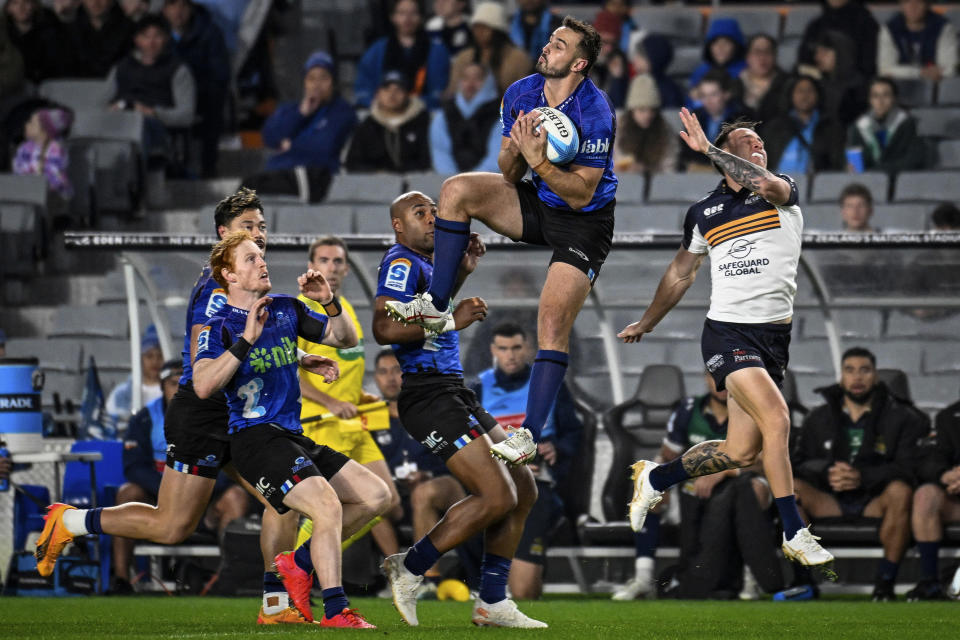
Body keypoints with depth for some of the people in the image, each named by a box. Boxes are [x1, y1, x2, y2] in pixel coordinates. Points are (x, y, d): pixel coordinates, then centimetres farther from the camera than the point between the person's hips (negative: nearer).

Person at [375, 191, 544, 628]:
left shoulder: (423, 264, 20)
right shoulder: (401, 263, -9)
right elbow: (384, 328, -24)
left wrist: (461, 272, 29)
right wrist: (452, 320, -22)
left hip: (454, 392, 10)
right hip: (428, 395, -10)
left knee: (523, 489, 8)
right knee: (497, 497, -16)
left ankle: (491, 601, 9)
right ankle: (409, 568, -4)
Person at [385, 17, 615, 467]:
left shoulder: (595, 114, -24)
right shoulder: (520, 95, -5)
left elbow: (582, 193, -22)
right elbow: (509, 174, 0)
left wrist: (537, 160, -33)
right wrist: (517, 150, -22)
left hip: (584, 223, -6)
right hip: (538, 205, 6)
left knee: (554, 322, -19)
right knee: (457, 190, -14)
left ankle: (530, 435, -19)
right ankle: (435, 307, -7)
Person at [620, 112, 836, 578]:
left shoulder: (785, 195, 6)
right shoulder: (703, 214, 9)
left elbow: (767, 185, -22)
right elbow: (680, 274, 25)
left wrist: (708, 150, -19)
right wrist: (646, 324, 33)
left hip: (774, 336, 2)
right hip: (727, 332, -2)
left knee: (740, 453, 3)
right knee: (776, 418, -24)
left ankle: (655, 478, 29)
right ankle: (795, 535, -18)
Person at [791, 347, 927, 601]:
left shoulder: (901, 418, 7)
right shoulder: (818, 419, 16)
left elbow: (907, 467, -6)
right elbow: (799, 464, 7)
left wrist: (862, 477, -22)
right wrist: (827, 473, -17)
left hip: (875, 503, -2)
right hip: (830, 503, 2)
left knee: (900, 490, -36)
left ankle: (886, 584, -29)